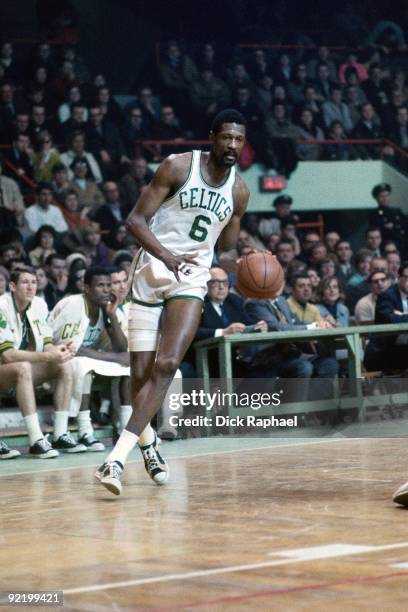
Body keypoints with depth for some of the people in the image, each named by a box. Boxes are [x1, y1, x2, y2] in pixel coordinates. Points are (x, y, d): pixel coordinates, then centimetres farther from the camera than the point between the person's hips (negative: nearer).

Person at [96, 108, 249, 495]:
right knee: (140, 373, 1)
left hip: (192, 279, 2)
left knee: (167, 365, -19)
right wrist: (166, 255, -28)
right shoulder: (178, 167, -8)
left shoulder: (239, 191, 6)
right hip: (152, 270, -2)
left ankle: (117, 457, -23)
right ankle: (147, 442, 30)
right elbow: (135, 220, -11)